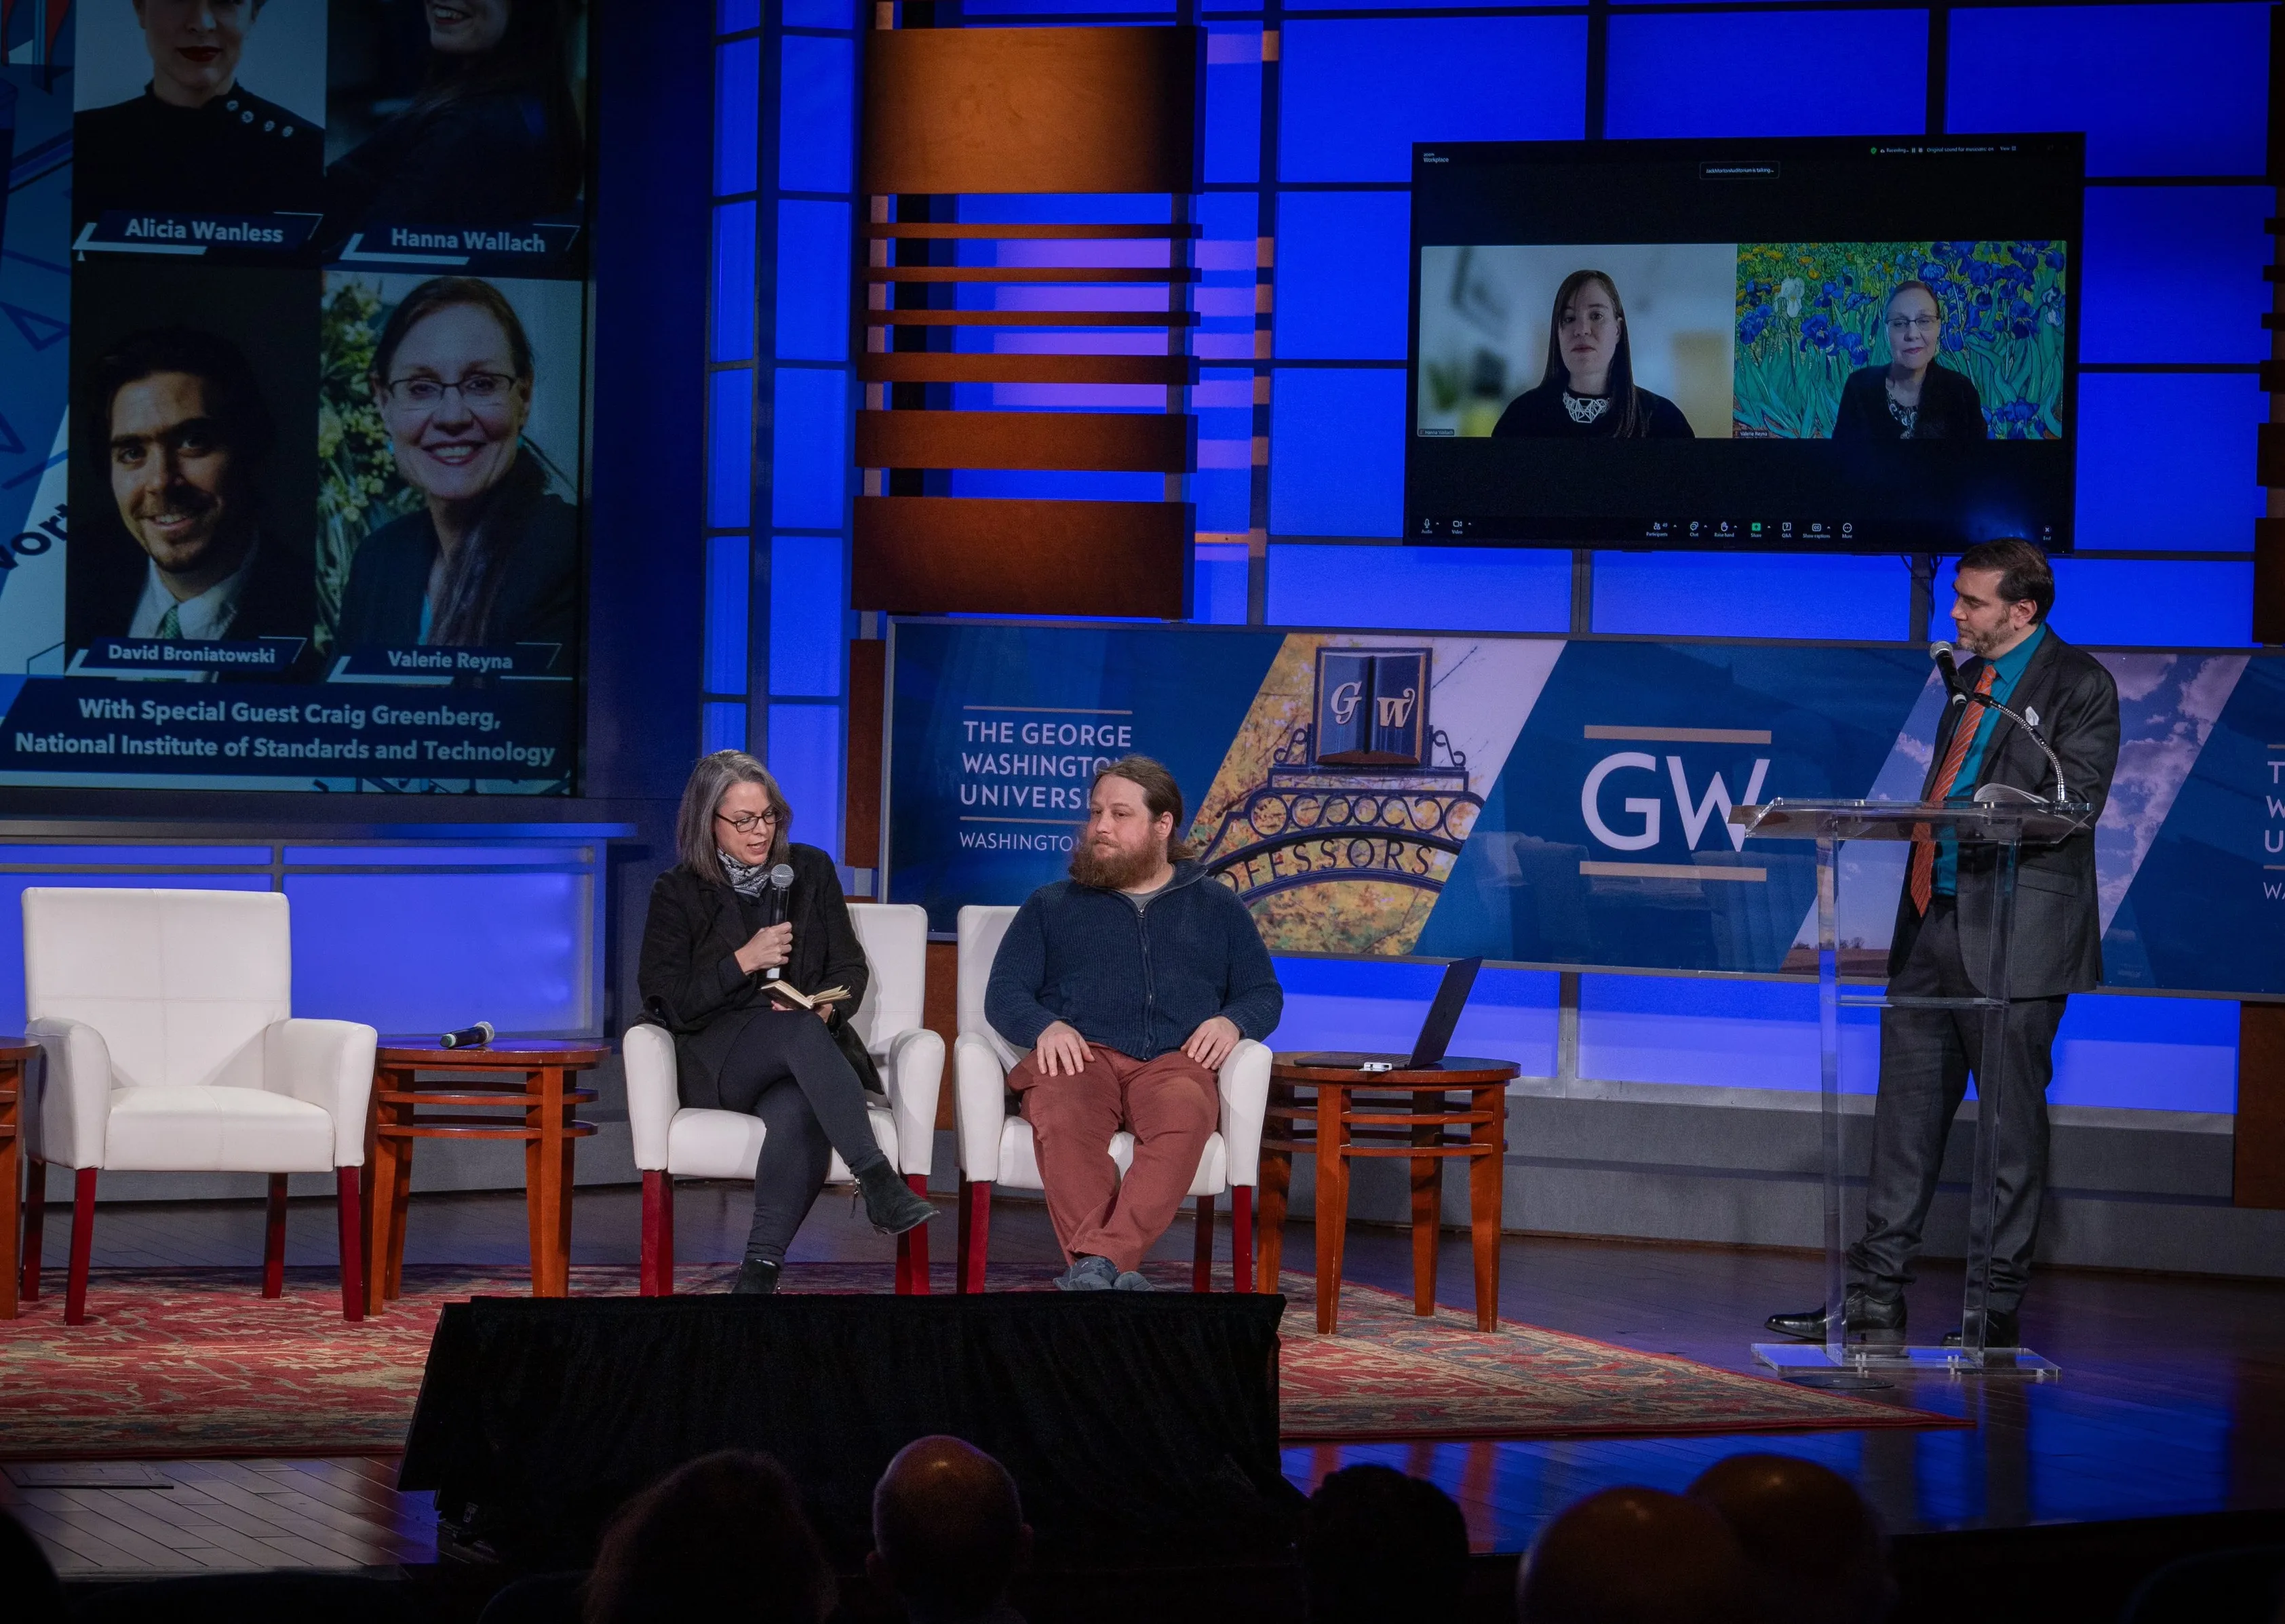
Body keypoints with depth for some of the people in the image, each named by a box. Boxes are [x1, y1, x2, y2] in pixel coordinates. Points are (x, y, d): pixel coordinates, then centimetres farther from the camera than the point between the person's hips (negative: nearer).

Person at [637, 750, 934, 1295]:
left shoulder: (810, 871, 16)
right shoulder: (679, 893, 9)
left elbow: (850, 969, 16)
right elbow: (663, 1000, 2)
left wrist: (826, 1008, -7)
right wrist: (743, 961, -8)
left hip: (809, 1038, 2)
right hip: (721, 1060, -2)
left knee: (798, 1111, -38)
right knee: (801, 1033, -39)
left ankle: (760, 1270, -45)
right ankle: (879, 1182, -50)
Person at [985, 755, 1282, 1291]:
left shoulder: (1217, 907, 26)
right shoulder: (1050, 905, 26)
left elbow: (1263, 994, 21)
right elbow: (1004, 993, 16)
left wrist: (1232, 1021, -3)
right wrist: (1044, 1027, -7)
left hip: (1173, 1061, 0)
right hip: (1079, 1057, 0)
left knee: (1184, 1112, -39)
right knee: (1062, 1118, -39)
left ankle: (1097, 1261, -52)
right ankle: (1113, 1274, -51)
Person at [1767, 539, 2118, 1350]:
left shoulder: (2078, 684, -5)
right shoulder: (1967, 681, 19)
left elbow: (2076, 802, -14)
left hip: (2015, 931, -8)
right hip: (1935, 920, 8)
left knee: (2011, 1123, -1)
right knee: (1907, 1109, 6)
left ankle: (1999, 1306, 6)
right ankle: (1877, 1297, 10)